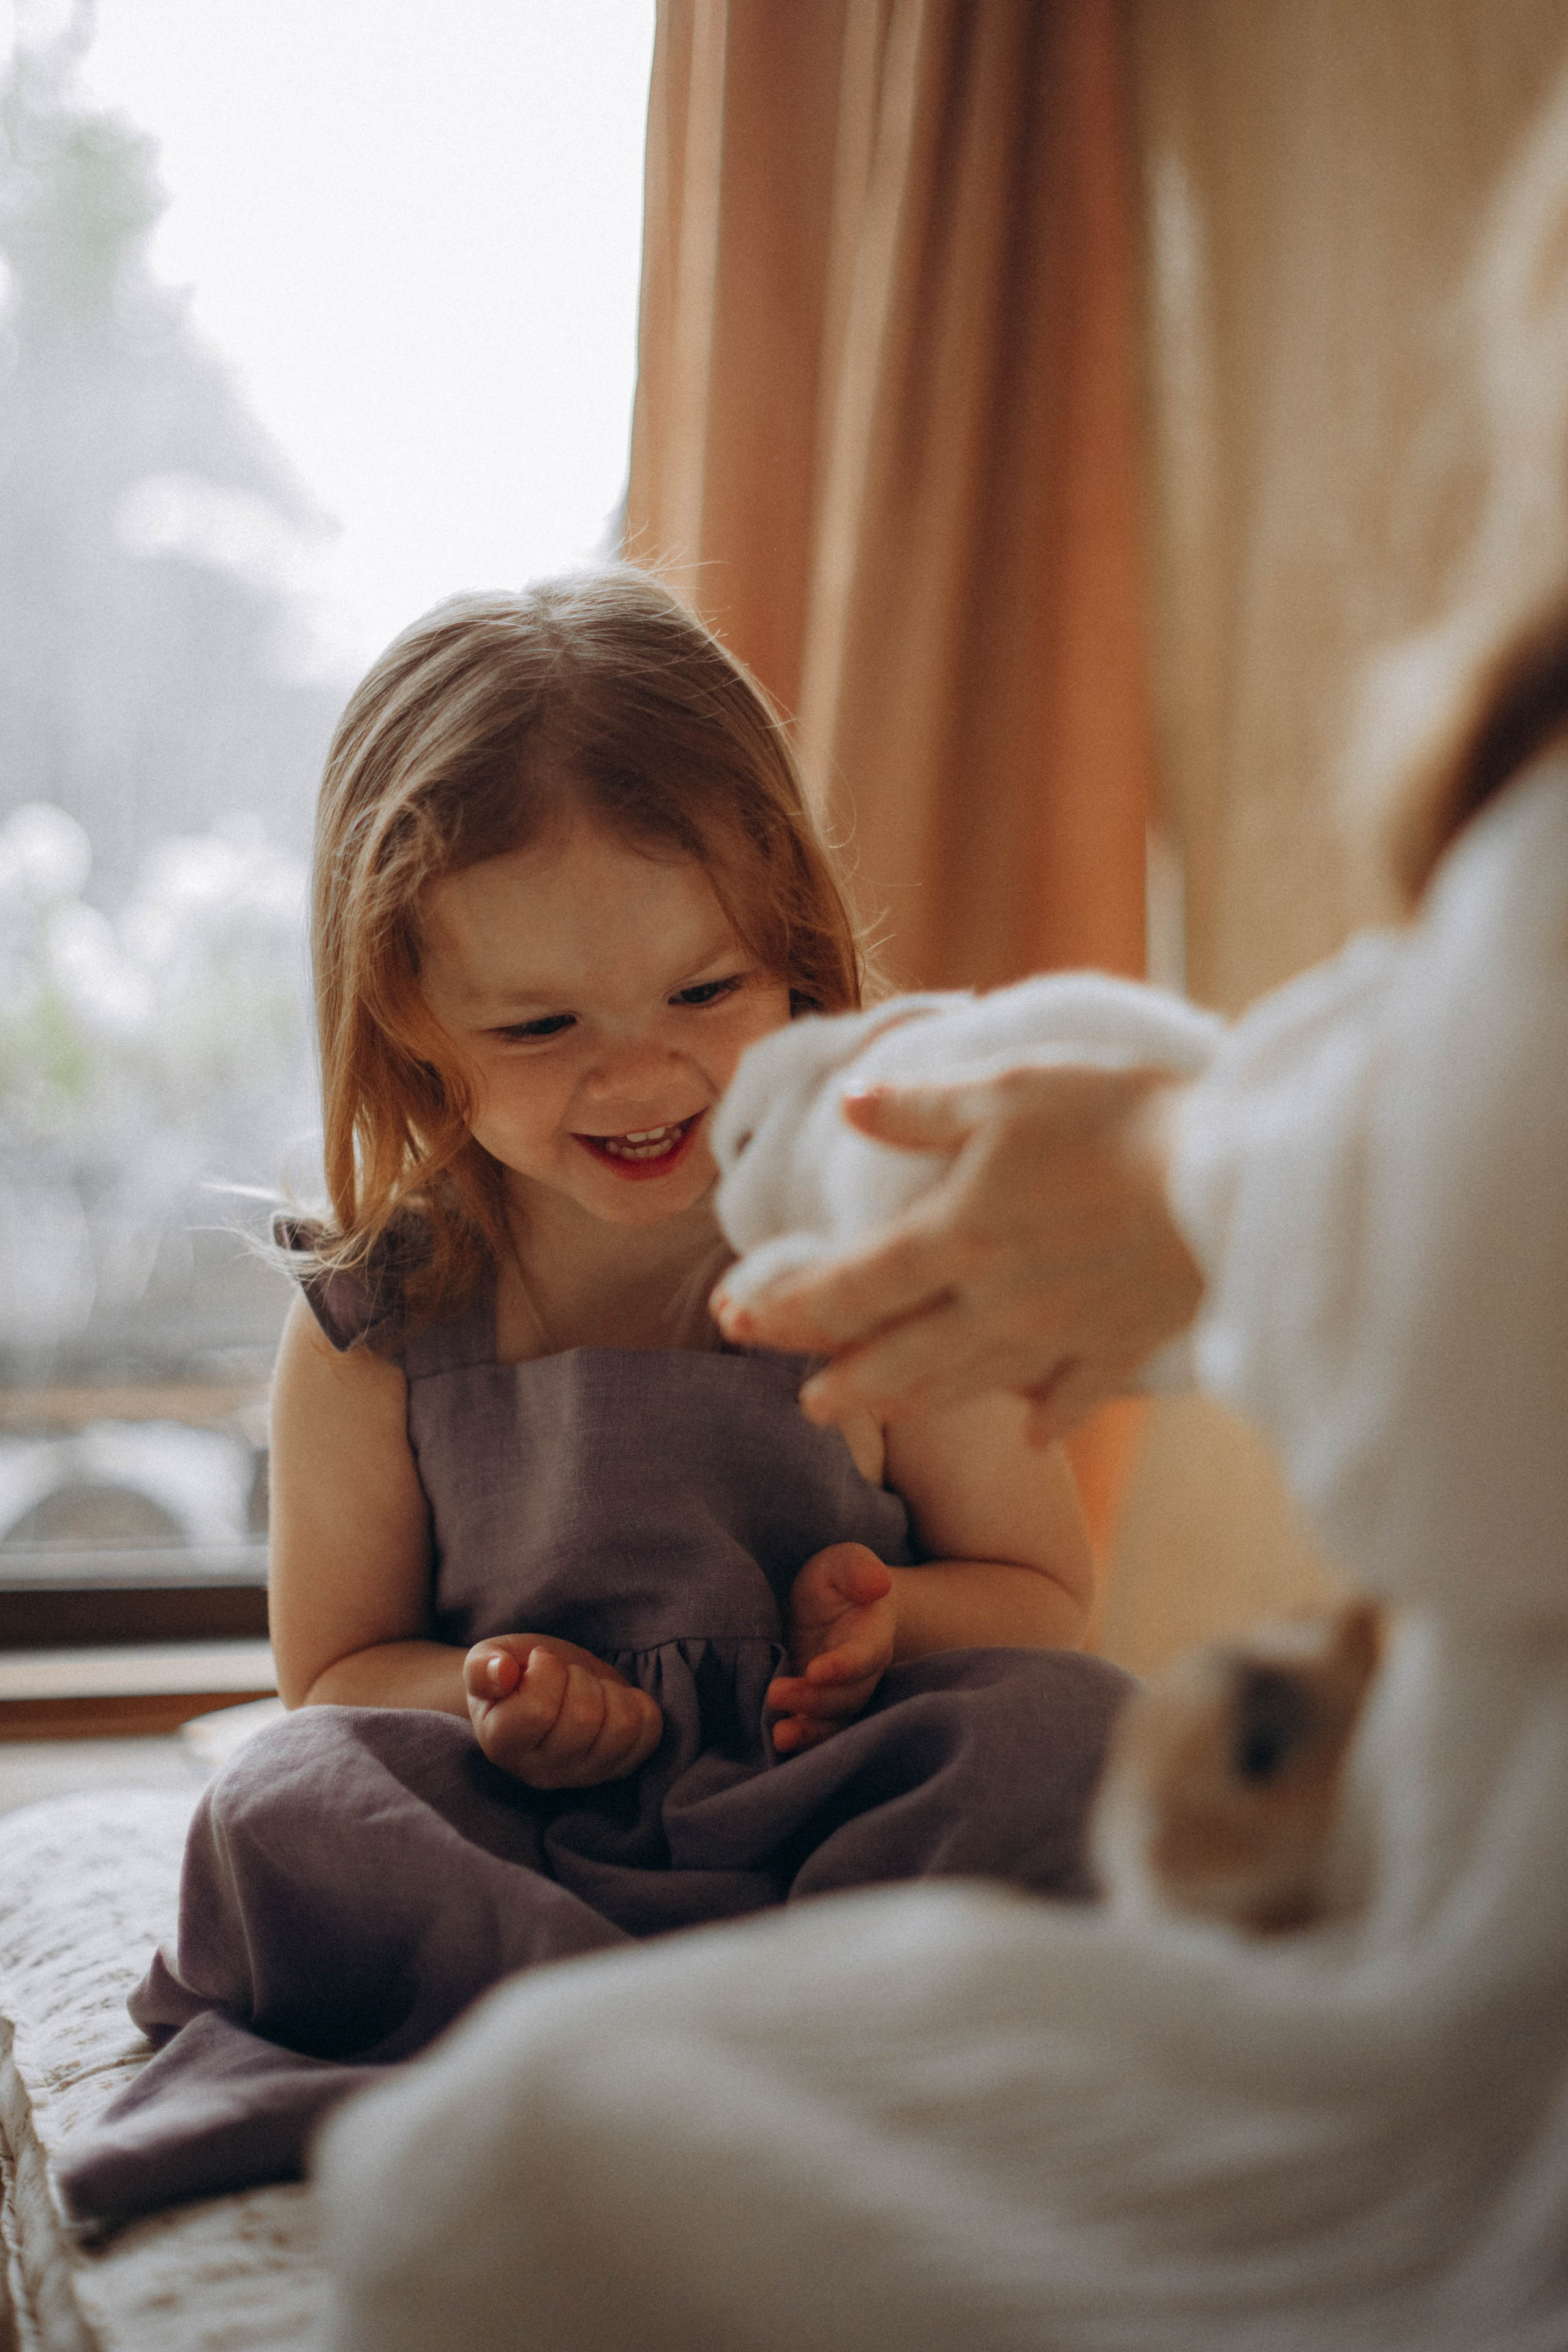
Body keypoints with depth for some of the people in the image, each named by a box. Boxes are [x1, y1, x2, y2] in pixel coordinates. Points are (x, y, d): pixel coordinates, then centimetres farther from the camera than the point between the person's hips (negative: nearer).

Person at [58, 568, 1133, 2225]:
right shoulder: (373, 1329, -2)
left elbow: (1044, 1595, 8)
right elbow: (336, 1670, 8)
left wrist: (889, 1615, -16)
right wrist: (493, 1700, -15)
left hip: (841, 1816, 0)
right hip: (517, 1848, 1)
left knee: (1068, 1727, -26)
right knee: (283, 1804, -27)